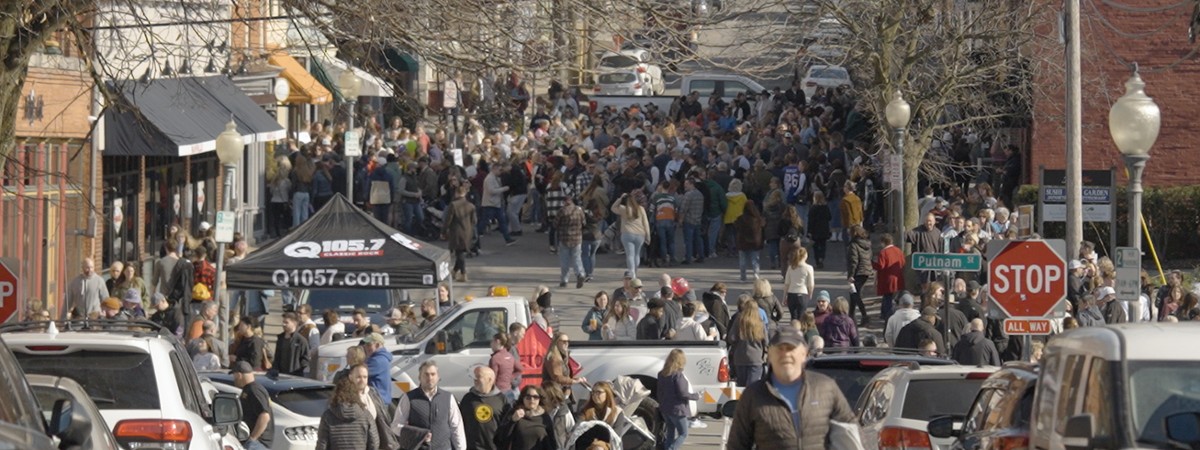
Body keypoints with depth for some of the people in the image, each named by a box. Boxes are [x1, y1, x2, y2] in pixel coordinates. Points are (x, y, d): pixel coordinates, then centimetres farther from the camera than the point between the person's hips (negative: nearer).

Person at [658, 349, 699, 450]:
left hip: (665, 409, 7)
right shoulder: (677, 375, -19)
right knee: (683, 434, 4)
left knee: (670, 434, 16)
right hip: (677, 409, -7)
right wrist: (696, 396, -5)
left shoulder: (662, 374, 5)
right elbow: (682, 394, -19)